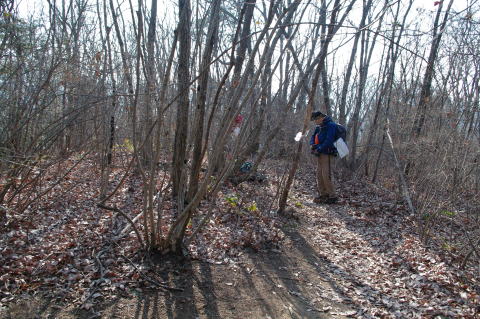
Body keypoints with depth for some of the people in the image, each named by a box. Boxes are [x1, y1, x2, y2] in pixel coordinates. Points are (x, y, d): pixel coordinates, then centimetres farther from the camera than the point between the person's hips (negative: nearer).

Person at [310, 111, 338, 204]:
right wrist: (312, 145, -4)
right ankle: (323, 195, 16)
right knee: (319, 175, 8)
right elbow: (313, 136, 17)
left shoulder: (331, 125, -12)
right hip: (320, 154, 9)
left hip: (327, 154, -9)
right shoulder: (318, 127, 16)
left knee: (326, 176, -12)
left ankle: (333, 197, -4)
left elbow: (328, 141, -20)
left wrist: (318, 149, -17)